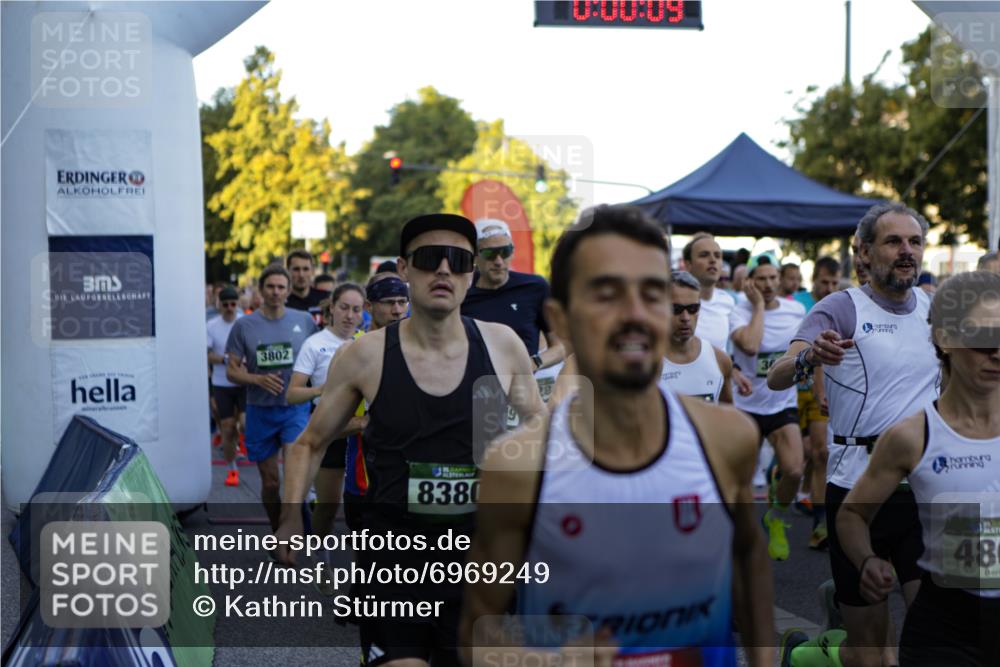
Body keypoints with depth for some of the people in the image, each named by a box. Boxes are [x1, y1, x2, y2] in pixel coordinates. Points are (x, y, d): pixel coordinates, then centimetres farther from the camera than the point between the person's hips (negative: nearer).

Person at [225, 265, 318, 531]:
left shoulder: (304, 321, 1)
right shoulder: (244, 325, 0)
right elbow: (232, 371, 0)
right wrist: (258, 379, -18)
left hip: (296, 408, -1)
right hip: (260, 410, 1)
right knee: (270, 482, 11)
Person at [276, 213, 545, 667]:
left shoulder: (502, 345, -4)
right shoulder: (367, 356, -7)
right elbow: (310, 443, 7)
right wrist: (292, 515, -8)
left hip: (481, 562, 2)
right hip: (393, 563, -2)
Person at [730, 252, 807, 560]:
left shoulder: (797, 310, -1)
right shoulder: (740, 312, -14)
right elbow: (750, 346, -35)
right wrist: (759, 305, -24)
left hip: (783, 404, 3)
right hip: (746, 405, -3)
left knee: (794, 470, -12)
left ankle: (777, 519, 18)